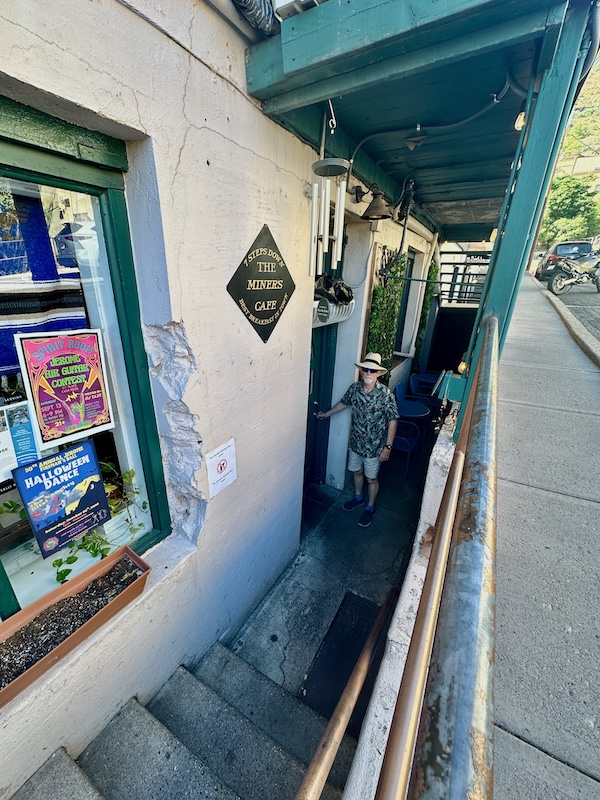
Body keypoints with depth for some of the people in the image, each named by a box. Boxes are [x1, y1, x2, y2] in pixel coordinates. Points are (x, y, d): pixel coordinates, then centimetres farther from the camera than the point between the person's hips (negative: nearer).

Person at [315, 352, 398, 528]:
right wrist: (326, 414, 20)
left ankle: (370, 508, 38)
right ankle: (358, 497, 50)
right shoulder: (354, 388, -8)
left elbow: (393, 421, -15)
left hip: (374, 446, -4)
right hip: (355, 442, 5)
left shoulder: (385, 394, -22)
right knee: (357, 471, 24)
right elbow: (344, 402, 11)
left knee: (371, 478, 14)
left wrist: (388, 446, -15)